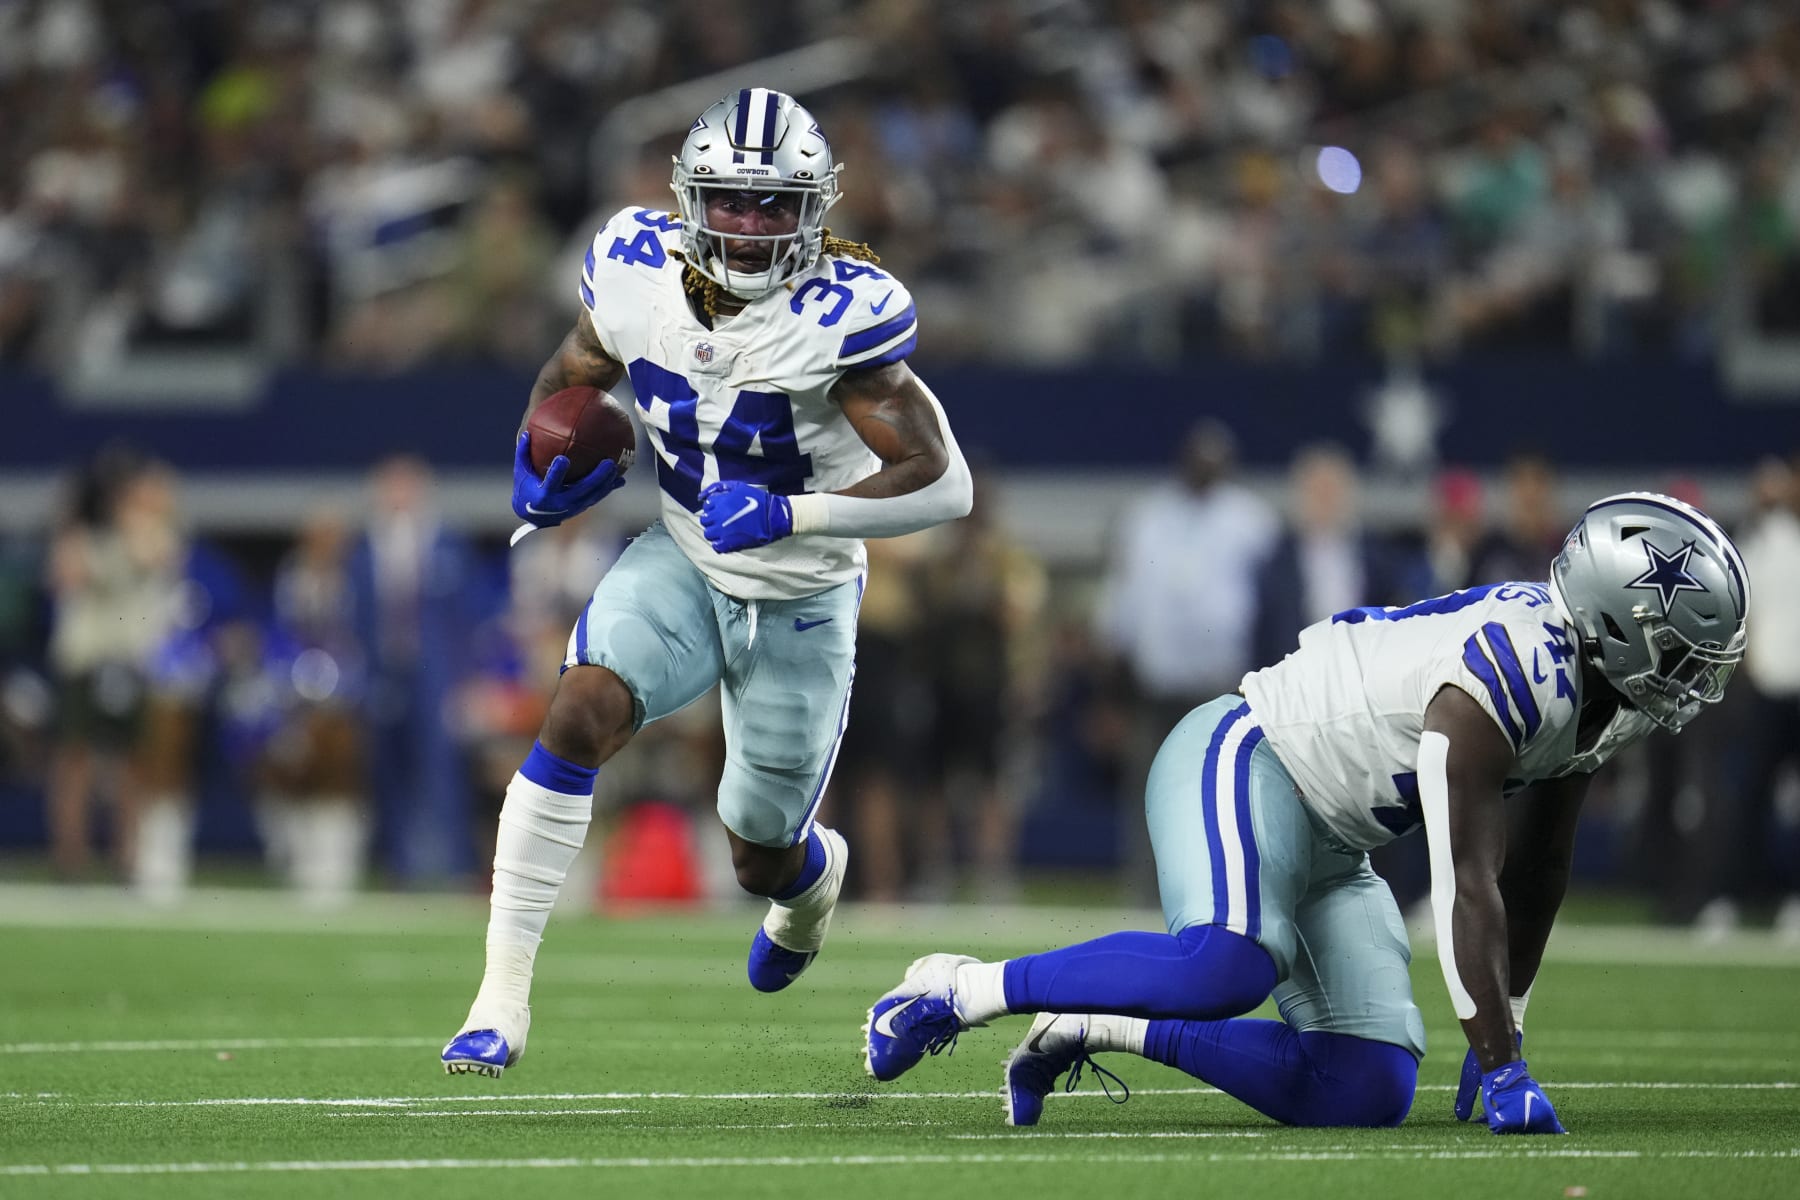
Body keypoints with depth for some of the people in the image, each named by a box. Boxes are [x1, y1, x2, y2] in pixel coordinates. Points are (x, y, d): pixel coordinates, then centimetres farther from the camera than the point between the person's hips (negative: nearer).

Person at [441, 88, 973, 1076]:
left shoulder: (841, 316, -26)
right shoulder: (637, 272, -13)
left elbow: (941, 482, -28)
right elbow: (575, 374, 10)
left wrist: (788, 515, -37)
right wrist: (545, 465, -8)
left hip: (801, 603, -2)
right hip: (681, 561, 2)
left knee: (762, 861, 12)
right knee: (581, 714, -27)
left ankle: (814, 872, 53)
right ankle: (503, 990, -23)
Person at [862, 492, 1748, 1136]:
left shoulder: (1600, 696, 2)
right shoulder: (1505, 682, -28)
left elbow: (1537, 868, 13)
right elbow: (1468, 886, -29)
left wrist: (1506, 1028, 13)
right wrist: (1500, 1066, -27)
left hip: (1329, 847, 10)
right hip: (1246, 762, -10)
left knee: (1367, 1094, -2)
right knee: (1226, 967, -39)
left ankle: (1095, 1030, 7)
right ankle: (959, 991, -22)